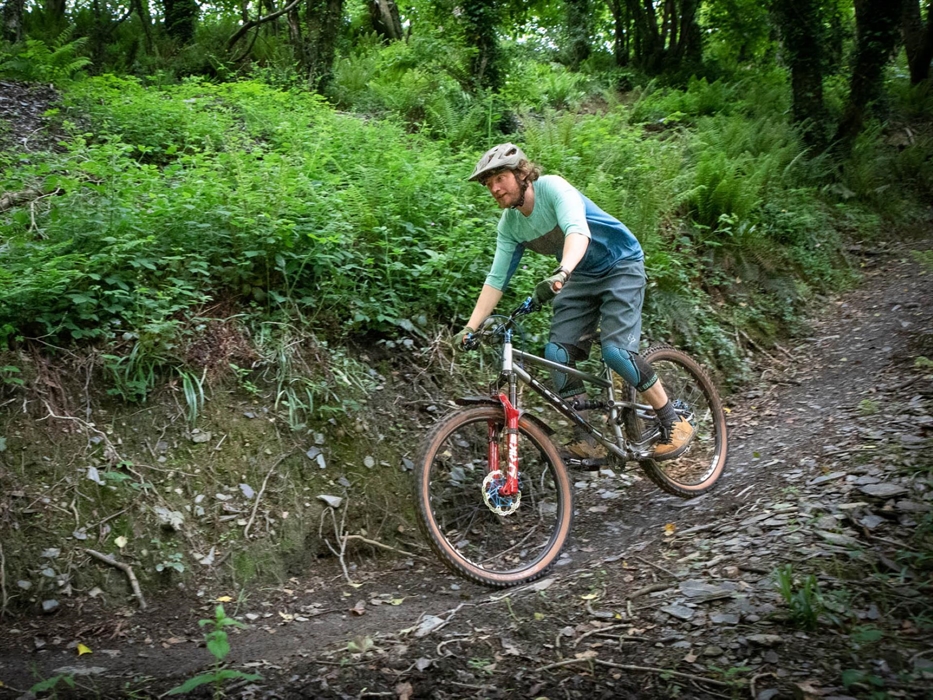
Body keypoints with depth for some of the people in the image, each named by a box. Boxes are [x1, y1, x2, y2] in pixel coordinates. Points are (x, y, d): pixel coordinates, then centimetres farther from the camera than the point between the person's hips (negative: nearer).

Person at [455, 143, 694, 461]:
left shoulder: (552, 187, -24)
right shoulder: (509, 224, -5)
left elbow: (578, 232, -41)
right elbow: (496, 279, -3)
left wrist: (561, 273, -60)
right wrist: (470, 328, -12)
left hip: (620, 265, -6)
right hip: (581, 278, 6)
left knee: (615, 350, -21)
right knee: (557, 352, -11)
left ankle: (674, 423, -4)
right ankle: (586, 439, -2)